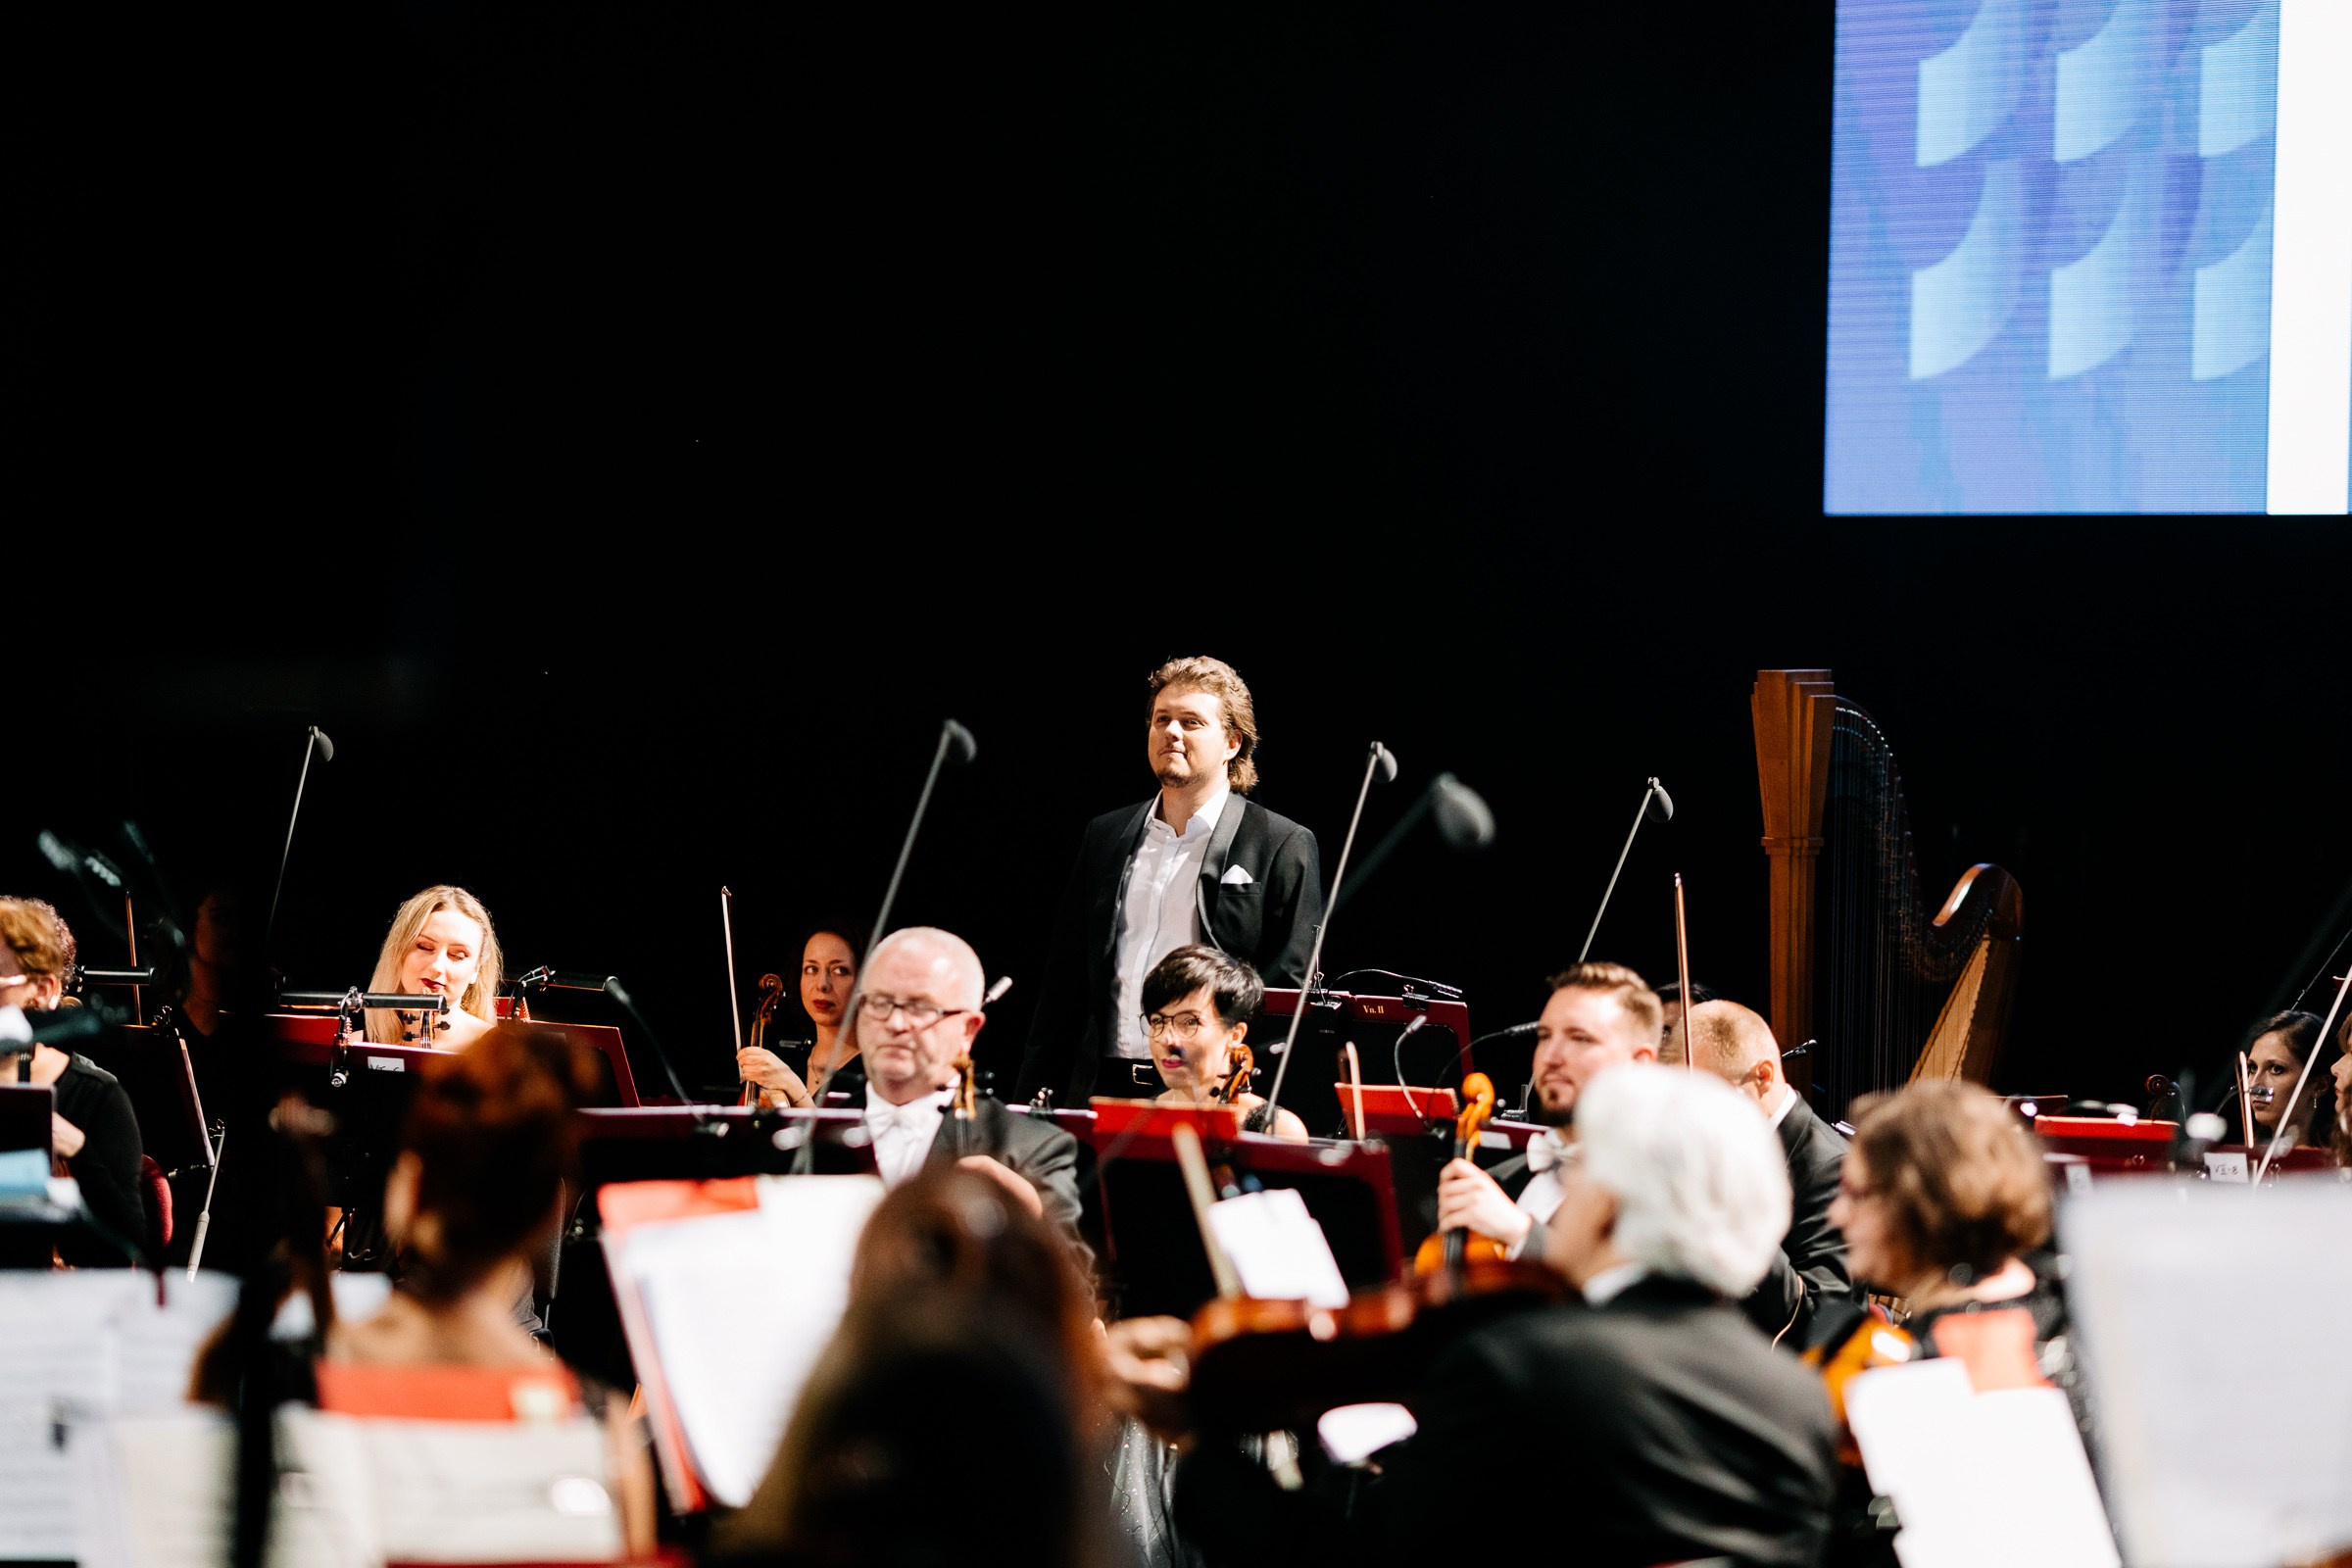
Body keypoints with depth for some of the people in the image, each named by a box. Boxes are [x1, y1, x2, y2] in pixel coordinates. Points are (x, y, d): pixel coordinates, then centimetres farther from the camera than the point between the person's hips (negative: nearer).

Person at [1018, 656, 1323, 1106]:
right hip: (1104, 1092, 4)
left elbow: (1291, 988, -2)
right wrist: (1037, 1095, 11)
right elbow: (1063, 980, 19)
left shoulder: (1283, 846, 3)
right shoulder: (1104, 836, 18)